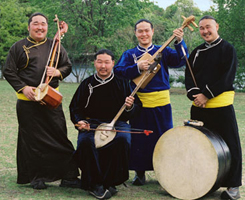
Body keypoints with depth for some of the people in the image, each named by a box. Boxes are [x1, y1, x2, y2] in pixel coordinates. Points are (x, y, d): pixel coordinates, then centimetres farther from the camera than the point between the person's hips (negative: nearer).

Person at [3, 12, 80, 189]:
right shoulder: (19, 47, 6)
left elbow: (68, 66, 13)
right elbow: (9, 72, 4)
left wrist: (58, 72, -9)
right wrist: (23, 88, -9)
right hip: (28, 100, -1)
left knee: (60, 137, 0)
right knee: (32, 139, 2)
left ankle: (69, 176, 7)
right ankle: (36, 177, 16)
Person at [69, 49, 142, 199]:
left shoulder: (122, 83, 11)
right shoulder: (87, 84, 13)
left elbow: (137, 106, 9)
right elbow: (75, 107, 13)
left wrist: (130, 107, -15)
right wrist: (80, 121, -8)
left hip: (118, 122, 0)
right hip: (92, 123, 1)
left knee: (122, 139, -35)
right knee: (86, 141, -34)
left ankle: (110, 183, -19)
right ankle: (94, 185, -18)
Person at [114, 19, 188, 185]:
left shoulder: (163, 51, 7)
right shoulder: (129, 54, 8)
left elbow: (181, 60, -9)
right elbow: (119, 72, -7)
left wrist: (180, 42, -24)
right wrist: (137, 67, -21)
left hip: (161, 103, 0)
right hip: (139, 103, 0)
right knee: (139, 139, 5)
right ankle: (140, 173, 19)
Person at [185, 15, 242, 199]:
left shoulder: (228, 49, -1)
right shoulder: (197, 52, 15)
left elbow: (227, 77, -10)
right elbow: (189, 75, 9)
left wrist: (206, 94, -14)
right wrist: (194, 94, -9)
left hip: (221, 105, -5)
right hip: (199, 106, 5)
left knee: (231, 145, -2)